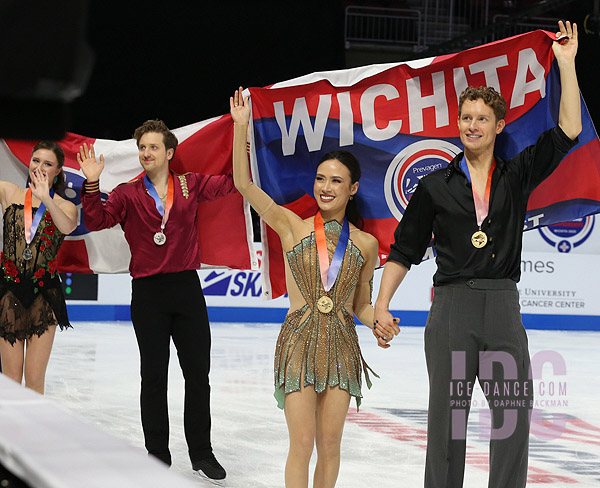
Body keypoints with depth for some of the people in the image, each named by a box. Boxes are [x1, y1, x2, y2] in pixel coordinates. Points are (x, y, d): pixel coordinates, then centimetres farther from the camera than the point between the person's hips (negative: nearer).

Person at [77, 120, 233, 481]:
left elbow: (233, 182, 2)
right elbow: (97, 221, -8)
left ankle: (201, 453, 18)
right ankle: (158, 455, 15)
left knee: (198, 373, 6)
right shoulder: (128, 194, 3)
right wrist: (92, 184, -21)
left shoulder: (190, 186, 7)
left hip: (187, 288, 1)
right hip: (147, 292, -1)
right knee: (154, 376, 6)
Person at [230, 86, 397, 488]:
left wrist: (380, 324, -8)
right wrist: (241, 126, -11)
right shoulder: (292, 226, 2)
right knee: (303, 441, -6)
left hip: (342, 345, 2)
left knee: (330, 442, 6)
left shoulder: (365, 244, 7)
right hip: (298, 343, -2)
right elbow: (244, 184, -6)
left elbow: (362, 305, 14)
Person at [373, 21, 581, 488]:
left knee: (514, 413, -1)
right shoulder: (437, 185, 8)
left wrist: (567, 65, 1)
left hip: (502, 305, 1)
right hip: (452, 305, -1)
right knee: (447, 415, 2)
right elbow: (405, 249, 10)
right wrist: (382, 304, 2)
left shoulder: (517, 176, 10)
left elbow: (568, 131, 3)